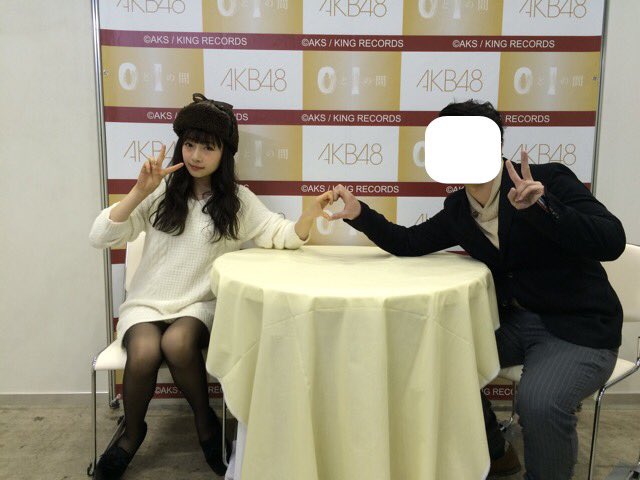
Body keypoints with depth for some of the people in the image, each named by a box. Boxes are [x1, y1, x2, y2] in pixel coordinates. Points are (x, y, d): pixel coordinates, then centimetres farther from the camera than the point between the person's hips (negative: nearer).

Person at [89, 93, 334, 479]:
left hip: (200, 304, 0)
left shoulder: (238, 200, 3)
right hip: (147, 303, 1)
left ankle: (207, 426, -4)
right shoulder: (162, 192, 1)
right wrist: (139, 192, -18)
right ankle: (132, 434, 3)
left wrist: (312, 212, -26)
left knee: (178, 343, -33)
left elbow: (283, 235, -6)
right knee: (145, 354, -29)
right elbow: (99, 237, -6)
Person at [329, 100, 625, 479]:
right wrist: (360, 213, -7)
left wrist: (541, 205, -39)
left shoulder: (550, 180, -15)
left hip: (580, 327, -6)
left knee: (539, 402, -31)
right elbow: (409, 244, 8)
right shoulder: (459, 209, 2)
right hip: (512, 320, 6)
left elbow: (611, 242, -25)